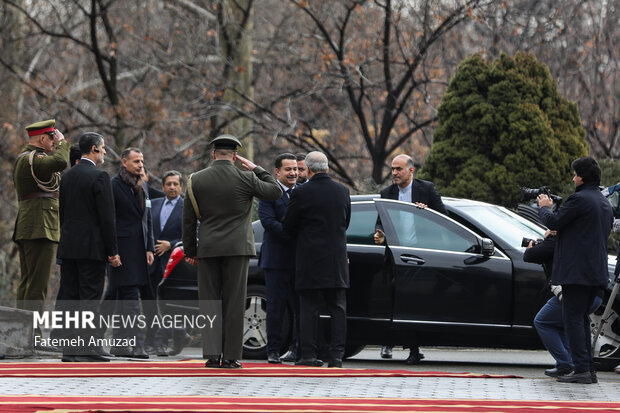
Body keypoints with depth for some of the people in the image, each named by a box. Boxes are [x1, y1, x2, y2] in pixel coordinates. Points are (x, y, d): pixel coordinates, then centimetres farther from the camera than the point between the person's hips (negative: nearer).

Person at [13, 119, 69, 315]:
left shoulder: (23, 157, 21)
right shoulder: (32, 159, -13)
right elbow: (60, 162, -29)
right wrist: (61, 142, -15)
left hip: (25, 230, 11)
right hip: (40, 229, -11)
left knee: (26, 282, 12)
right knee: (37, 284, -11)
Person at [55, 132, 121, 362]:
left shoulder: (67, 176, 11)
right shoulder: (99, 177, -11)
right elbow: (107, 216, -13)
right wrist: (113, 251, -9)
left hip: (68, 247, 7)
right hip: (92, 247, -7)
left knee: (68, 297, 7)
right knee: (89, 298, -6)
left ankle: (67, 349, 8)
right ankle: (85, 349, -8)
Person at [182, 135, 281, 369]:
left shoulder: (196, 180, 2)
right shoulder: (245, 179, -5)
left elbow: (188, 219, 4)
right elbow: (275, 191, 8)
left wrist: (190, 250, 12)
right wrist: (256, 169, 13)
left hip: (208, 249, 2)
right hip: (237, 247, -2)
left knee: (209, 303, 6)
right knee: (234, 303, 1)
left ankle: (212, 355, 0)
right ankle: (230, 356, -1)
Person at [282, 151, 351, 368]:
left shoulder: (301, 193, -9)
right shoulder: (342, 191, 4)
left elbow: (288, 226, -1)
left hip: (310, 259, -3)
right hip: (337, 259, 3)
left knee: (309, 308, 1)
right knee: (338, 309, 6)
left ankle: (309, 354, -1)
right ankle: (336, 355, 2)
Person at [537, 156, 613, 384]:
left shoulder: (579, 199, -13)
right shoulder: (604, 203, 17)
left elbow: (553, 222, -13)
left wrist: (545, 207, 9)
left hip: (577, 271, -9)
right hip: (597, 271, 9)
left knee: (573, 318, -7)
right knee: (582, 318, 15)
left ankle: (581, 369, -12)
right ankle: (588, 368, 14)